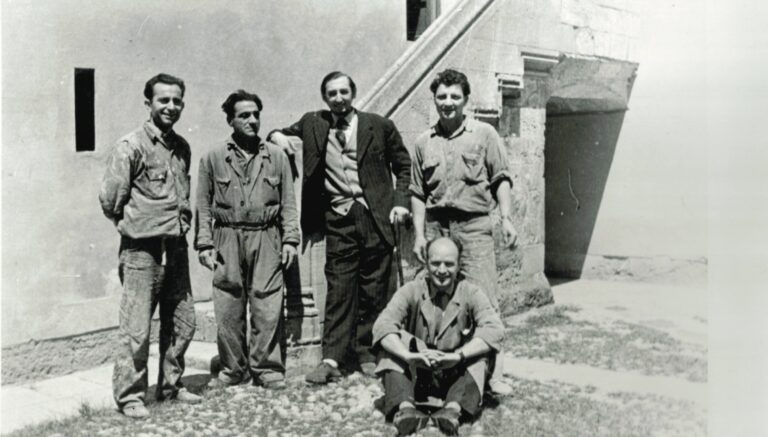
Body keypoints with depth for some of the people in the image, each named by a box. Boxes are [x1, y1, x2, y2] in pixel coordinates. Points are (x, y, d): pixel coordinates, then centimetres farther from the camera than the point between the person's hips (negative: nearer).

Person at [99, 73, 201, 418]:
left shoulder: (181, 147, 10)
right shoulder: (131, 146, -10)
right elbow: (110, 200, -8)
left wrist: (183, 221, 12)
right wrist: (136, 225, 2)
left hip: (176, 248, 7)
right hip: (143, 250, -7)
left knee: (183, 323, 13)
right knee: (136, 329, -2)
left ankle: (171, 386, 29)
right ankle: (129, 395, 12)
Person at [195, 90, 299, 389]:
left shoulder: (276, 156, 10)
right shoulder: (214, 157, 8)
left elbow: (288, 203, 10)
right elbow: (203, 205, 8)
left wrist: (289, 239, 2)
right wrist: (204, 244, 2)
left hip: (266, 239, 0)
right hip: (227, 240, 0)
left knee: (268, 309, -3)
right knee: (228, 311, 3)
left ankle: (267, 369, 10)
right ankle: (234, 370, 17)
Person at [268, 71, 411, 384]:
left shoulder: (379, 126, 5)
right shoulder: (313, 124, 9)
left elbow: (404, 165, 11)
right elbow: (288, 132, 24)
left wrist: (400, 201, -1)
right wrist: (277, 135, 0)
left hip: (375, 216, 0)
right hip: (338, 219, 1)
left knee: (375, 290, 4)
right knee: (339, 289, -3)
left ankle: (367, 353, 16)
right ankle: (332, 359, -1)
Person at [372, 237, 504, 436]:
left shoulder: (471, 293, -7)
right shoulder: (412, 291, -7)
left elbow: (495, 330, -24)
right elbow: (382, 325, -22)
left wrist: (458, 356, -40)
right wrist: (409, 356, -41)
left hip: (456, 377, 0)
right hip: (415, 377, 0)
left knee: (482, 348, -25)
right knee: (396, 339, -24)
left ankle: (454, 409, -41)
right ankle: (405, 407, -40)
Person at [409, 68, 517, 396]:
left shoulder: (484, 134, 6)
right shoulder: (423, 143, 12)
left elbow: (500, 179, 5)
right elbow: (418, 193, 13)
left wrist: (506, 218, -7)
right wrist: (419, 234, 5)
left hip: (473, 226, -3)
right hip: (435, 227, 3)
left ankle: (493, 374, -4)